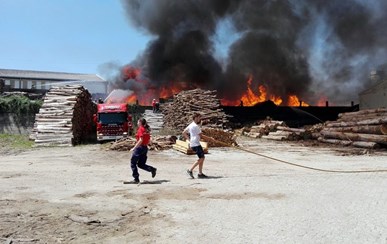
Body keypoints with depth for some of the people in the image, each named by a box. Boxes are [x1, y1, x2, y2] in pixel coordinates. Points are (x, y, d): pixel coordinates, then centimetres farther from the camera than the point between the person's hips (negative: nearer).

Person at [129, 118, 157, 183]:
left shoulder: (140, 129, -12)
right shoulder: (147, 130, 12)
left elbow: (141, 140, -21)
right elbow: (149, 140, 14)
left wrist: (134, 148, -19)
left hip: (140, 148, -8)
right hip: (145, 148, 8)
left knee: (133, 163, 4)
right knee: (141, 164, 16)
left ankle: (136, 179, 4)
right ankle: (152, 169, -3)